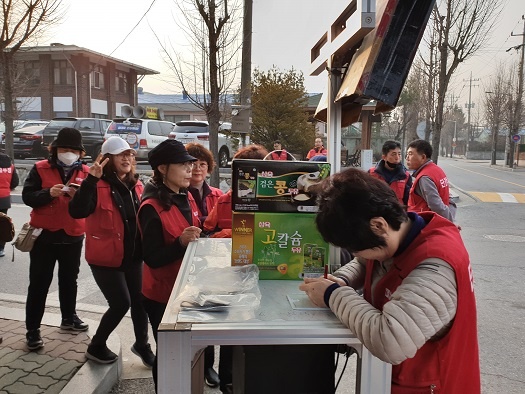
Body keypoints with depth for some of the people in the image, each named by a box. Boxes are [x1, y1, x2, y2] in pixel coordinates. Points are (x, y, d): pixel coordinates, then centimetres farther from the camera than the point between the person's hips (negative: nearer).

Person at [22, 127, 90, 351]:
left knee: (69, 279, 17)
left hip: (73, 236, 3)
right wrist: (49, 193, -24)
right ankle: (32, 330, 10)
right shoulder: (40, 169, -3)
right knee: (39, 283, 2)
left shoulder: (85, 172, 1)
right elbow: (27, 196, -8)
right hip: (44, 235, -2)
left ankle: (69, 318, 35)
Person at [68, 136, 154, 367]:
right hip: (106, 257, -6)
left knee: (139, 300, 12)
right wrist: (91, 179, -38)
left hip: (133, 256, 6)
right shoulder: (98, 186, -16)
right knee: (121, 303, -3)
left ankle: (142, 344, 35)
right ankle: (96, 347, 23)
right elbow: (76, 212, -33)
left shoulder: (136, 186, 4)